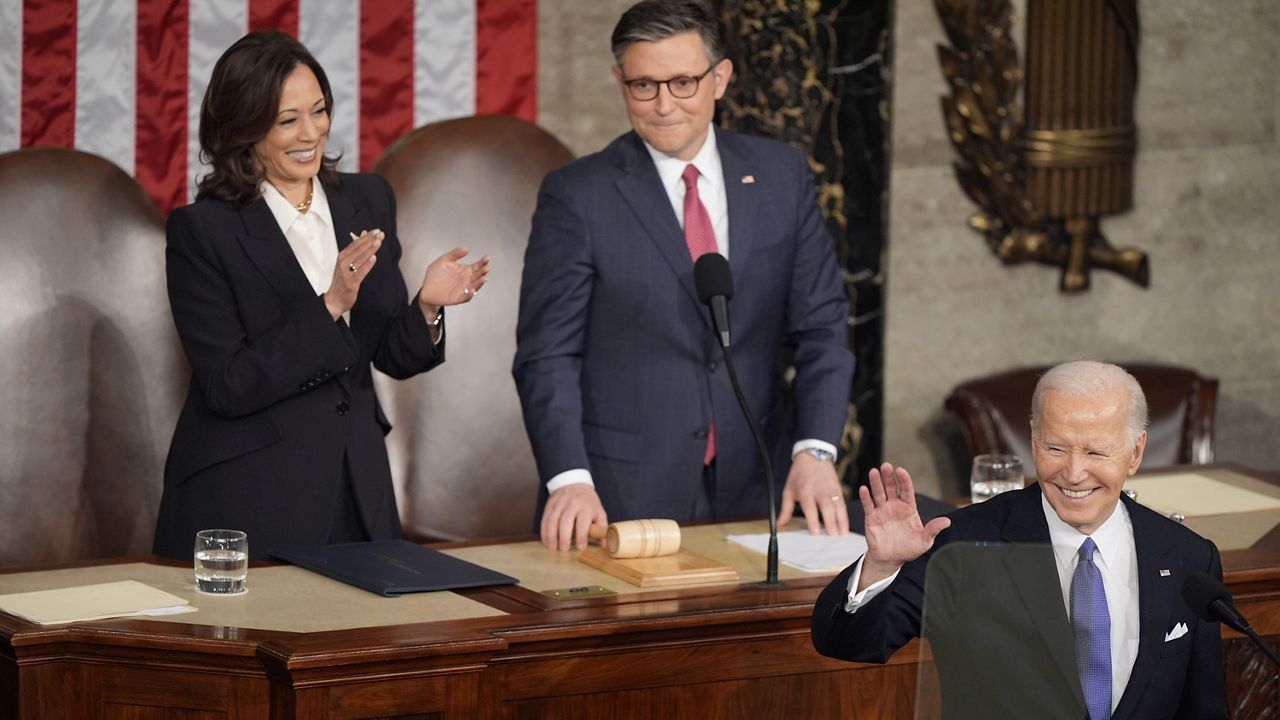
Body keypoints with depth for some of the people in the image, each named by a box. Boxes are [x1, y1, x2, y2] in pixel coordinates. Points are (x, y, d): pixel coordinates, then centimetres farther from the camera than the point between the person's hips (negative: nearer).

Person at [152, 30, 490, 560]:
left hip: (358, 490, 5)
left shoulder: (368, 200, 5)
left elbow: (393, 356, 10)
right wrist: (329, 307, -22)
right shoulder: (201, 231, -10)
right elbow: (225, 387, -15)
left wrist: (426, 307, -11)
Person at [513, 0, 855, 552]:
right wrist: (569, 480, -20)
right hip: (621, 500, -3)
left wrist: (815, 450, -9)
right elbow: (548, 355, -7)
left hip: (752, 494, 3)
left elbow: (821, 325, 5)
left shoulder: (780, 175, 6)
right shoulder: (577, 195, -4)